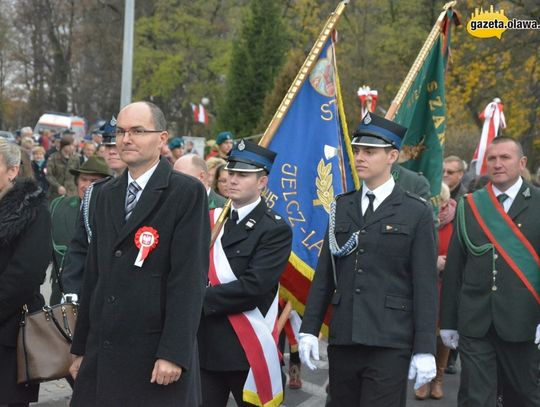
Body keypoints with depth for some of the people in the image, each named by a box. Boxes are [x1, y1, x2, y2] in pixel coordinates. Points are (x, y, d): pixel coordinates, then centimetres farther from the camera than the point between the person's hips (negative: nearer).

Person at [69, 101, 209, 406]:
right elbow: (94, 273, 14)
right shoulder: (106, 195, 14)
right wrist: (81, 347, 13)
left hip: (155, 352, -6)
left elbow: (190, 277, -13)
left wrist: (174, 352, -18)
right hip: (102, 352, 6)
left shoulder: (187, 192, -7)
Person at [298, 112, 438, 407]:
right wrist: (309, 329, 5)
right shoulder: (342, 206, 12)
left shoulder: (416, 212, -1)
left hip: (389, 344, -4)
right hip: (342, 341, 4)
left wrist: (425, 349, -8)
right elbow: (325, 272, 11)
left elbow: (425, 285, -4)